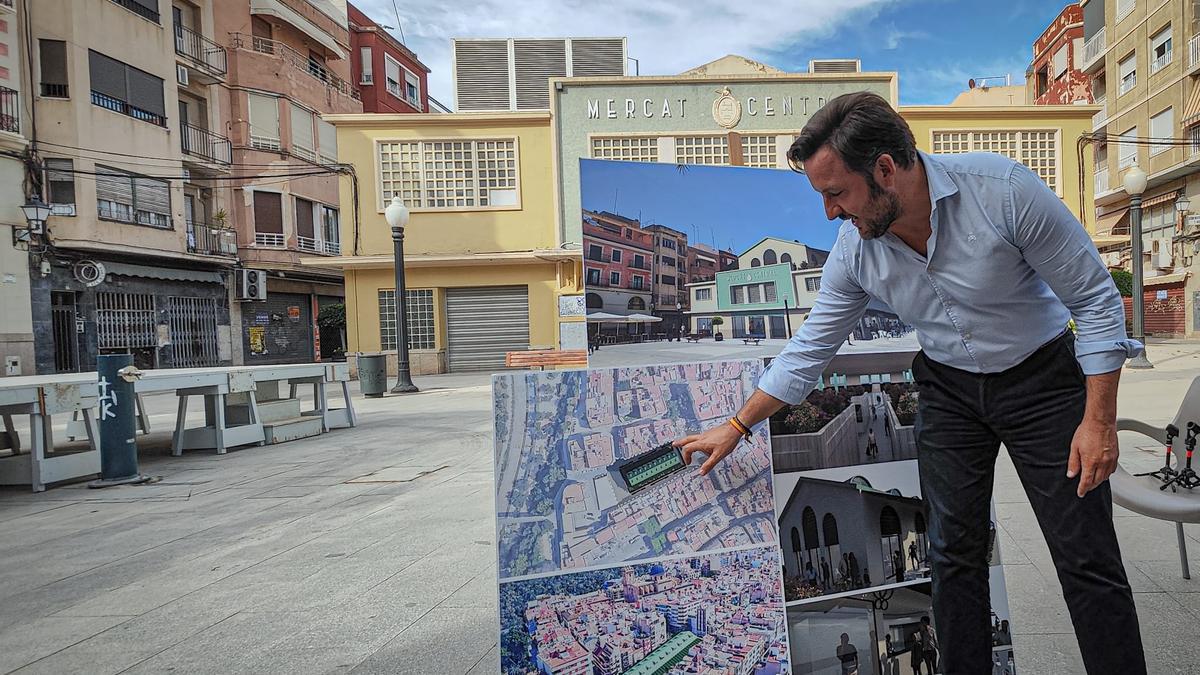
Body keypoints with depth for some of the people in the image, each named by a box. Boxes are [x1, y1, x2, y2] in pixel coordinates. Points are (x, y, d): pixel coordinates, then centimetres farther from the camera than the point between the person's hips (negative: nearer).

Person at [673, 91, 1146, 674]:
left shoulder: (1001, 188, -26)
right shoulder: (854, 250, -13)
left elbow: (1095, 298, -16)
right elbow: (808, 351, -2)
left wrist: (1099, 419, -17)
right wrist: (735, 428, 1)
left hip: (1041, 377, -3)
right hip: (948, 390, 3)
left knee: (1088, 560, -1)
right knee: (953, 552, 6)